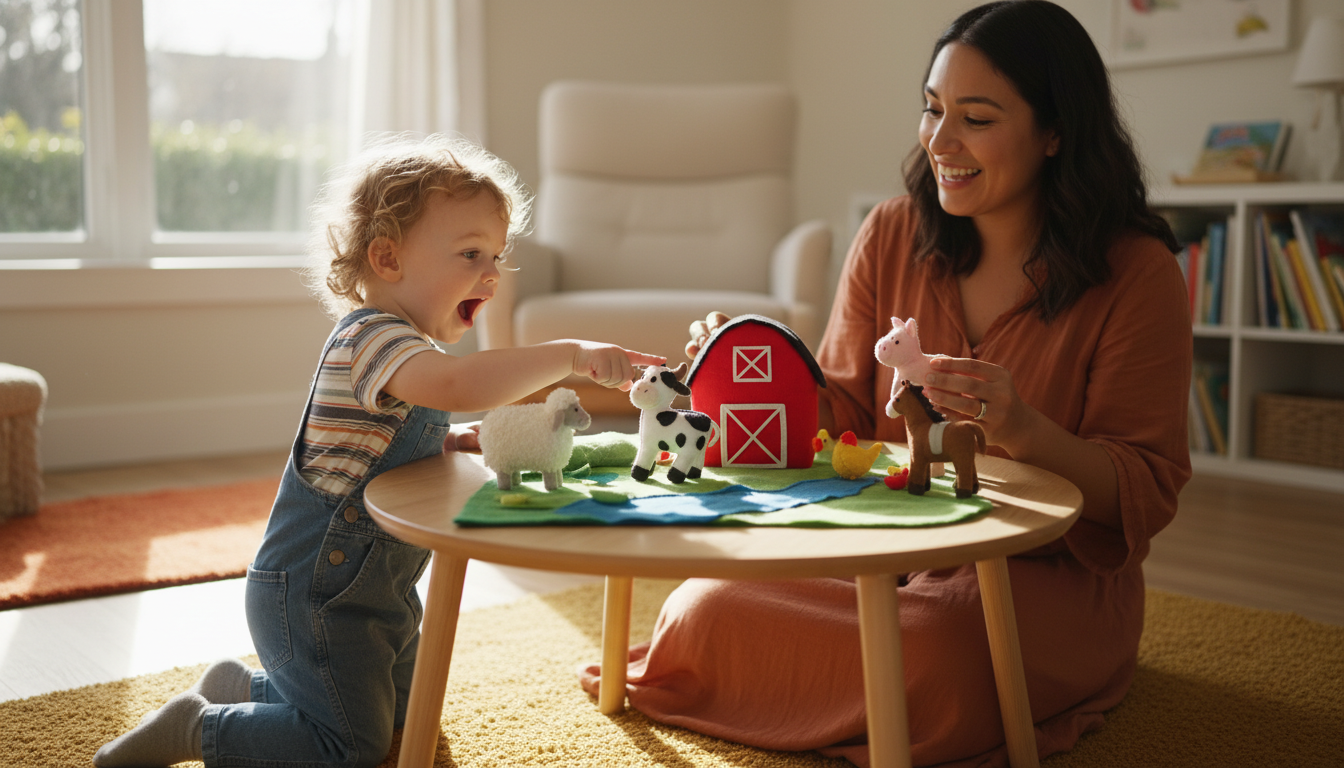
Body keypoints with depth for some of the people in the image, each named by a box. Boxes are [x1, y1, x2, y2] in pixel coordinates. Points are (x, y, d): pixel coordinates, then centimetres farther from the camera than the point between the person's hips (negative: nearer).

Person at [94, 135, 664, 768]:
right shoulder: (370, 336, -25)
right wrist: (571, 355, -42)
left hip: (377, 587, 10)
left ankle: (242, 686, 34)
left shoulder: (402, 347, 9)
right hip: (317, 590, -10)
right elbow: (457, 385, -46)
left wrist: (458, 442, 2)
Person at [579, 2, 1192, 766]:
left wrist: (1023, 430, -29)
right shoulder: (891, 236, 2)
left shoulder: (1136, 273, -9)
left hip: (1051, 579, -3)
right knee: (705, 610, -19)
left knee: (930, 654, -35)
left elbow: (1146, 495, -10)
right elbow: (844, 414, 6)